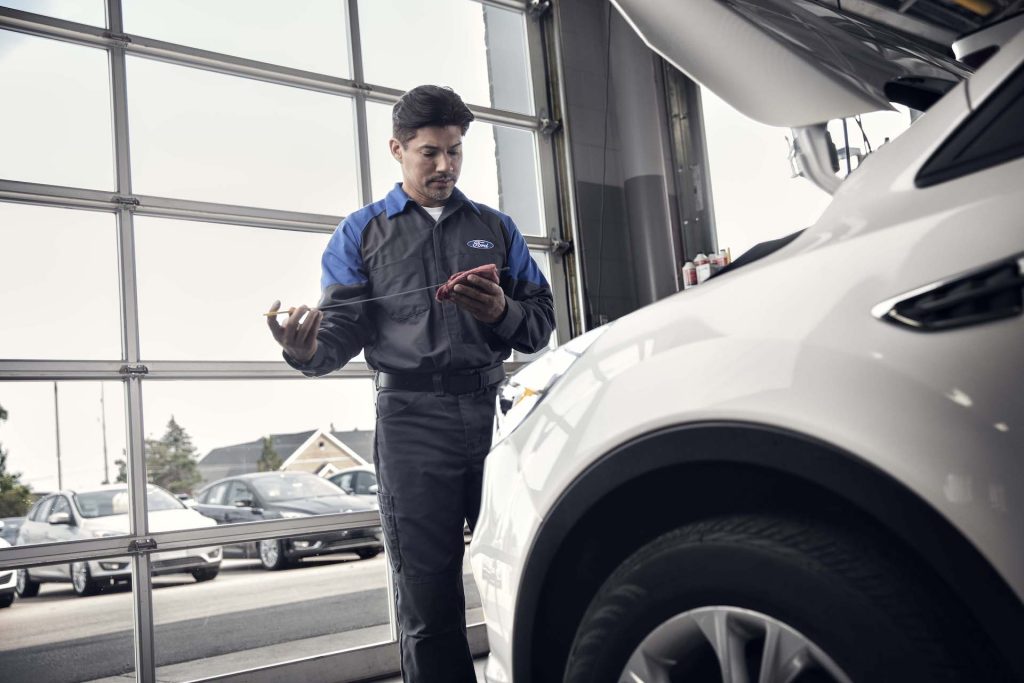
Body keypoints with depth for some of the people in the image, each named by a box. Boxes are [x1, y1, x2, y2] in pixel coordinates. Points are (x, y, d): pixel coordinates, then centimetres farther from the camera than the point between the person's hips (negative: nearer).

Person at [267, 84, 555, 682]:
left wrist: (503, 313, -8)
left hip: (495, 412, 2)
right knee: (428, 599, -1)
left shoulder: (496, 228, 19)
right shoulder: (362, 234, 14)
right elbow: (345, 327, 5)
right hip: (412, 419, -1)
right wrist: (310, 352, -18)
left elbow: (541, 322, 15)